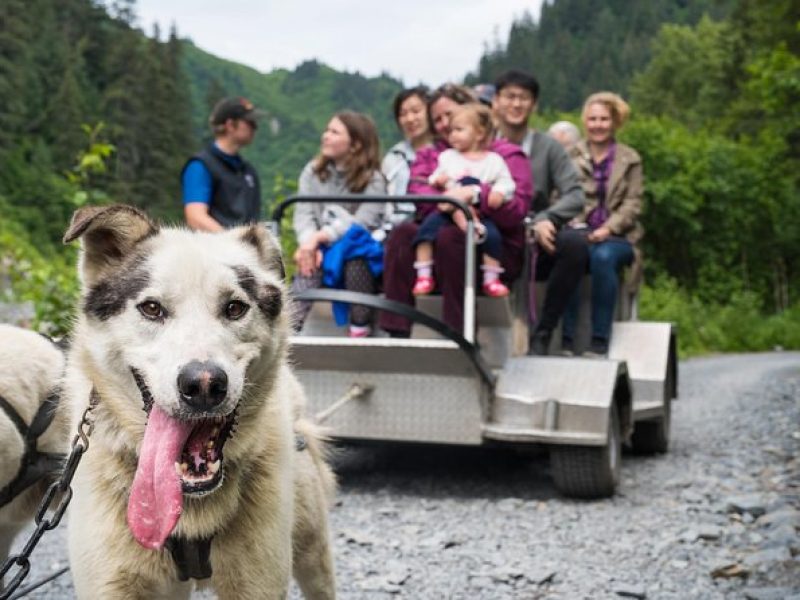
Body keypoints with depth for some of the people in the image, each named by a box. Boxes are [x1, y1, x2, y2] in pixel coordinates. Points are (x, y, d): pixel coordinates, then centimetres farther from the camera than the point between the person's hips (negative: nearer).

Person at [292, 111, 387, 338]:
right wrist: (309, 242, -22)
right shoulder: (312, 172, 10)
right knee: (309, 264, -34)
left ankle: (360, 330, -29)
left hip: (358, 251, -2)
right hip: (320, 248, 2)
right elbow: (303, 214, 0)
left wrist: (321, 237, -25)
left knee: (354, 251, -38)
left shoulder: (373, 179, -2)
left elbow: (362, 222, -15)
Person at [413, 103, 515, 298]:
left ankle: (492, 279, -12)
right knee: (427, 226, -22)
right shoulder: (447, 156, 18)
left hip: (480, 212, -2)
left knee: (492, 234, -27)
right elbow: (435, 178, 19)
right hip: (448, 208, 2)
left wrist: (499, 193, -18)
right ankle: (424, 275, -20)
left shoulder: (493, 160, 8)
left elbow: (506, 182, 2)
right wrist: (437, 180, -4)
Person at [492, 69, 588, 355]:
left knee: (575, 244, -31)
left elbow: (575, 196, -1)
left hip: (538, 247, 1)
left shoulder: (548, 147, 9)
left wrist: (545, 220, -20)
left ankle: (542, 334, -17)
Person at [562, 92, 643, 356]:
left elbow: (633, 203, 4)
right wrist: (573, 226, -14)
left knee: (603, 256, -35)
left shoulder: (630, 159, 14)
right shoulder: (571, 155, 14)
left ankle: (599, 343, -31)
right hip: (577, 231, 0)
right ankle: (565, 340, -33)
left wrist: (608, 228, -12)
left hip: (617, 236, 0)